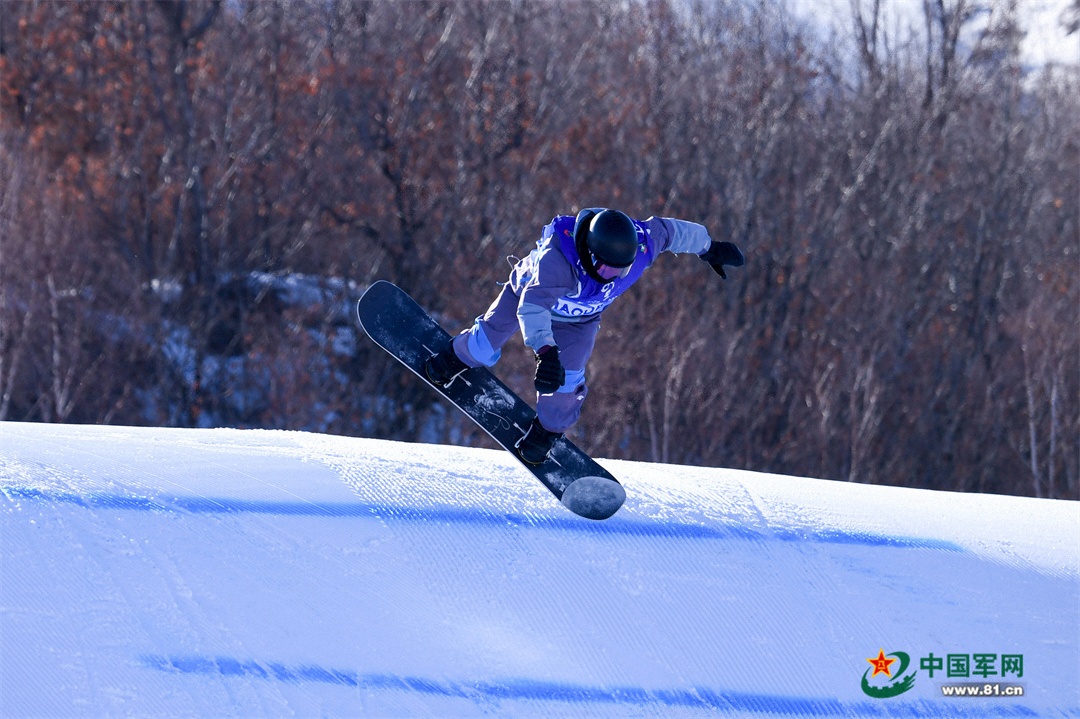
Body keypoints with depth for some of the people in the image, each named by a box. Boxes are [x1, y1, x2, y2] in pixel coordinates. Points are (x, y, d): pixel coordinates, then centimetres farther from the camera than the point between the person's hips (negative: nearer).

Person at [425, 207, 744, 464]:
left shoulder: (640, 245, -37)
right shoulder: (556, 259, -51)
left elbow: (669, 229, -16)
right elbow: (532, 306, -60)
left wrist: (709, 247, 2)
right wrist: (545, 351, -76)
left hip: (579, 321, 2)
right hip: (530, 293, -2)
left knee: (566, 380, -8)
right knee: (486, 345, 14)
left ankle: (548, 429, 23)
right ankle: (459, 356, 51)